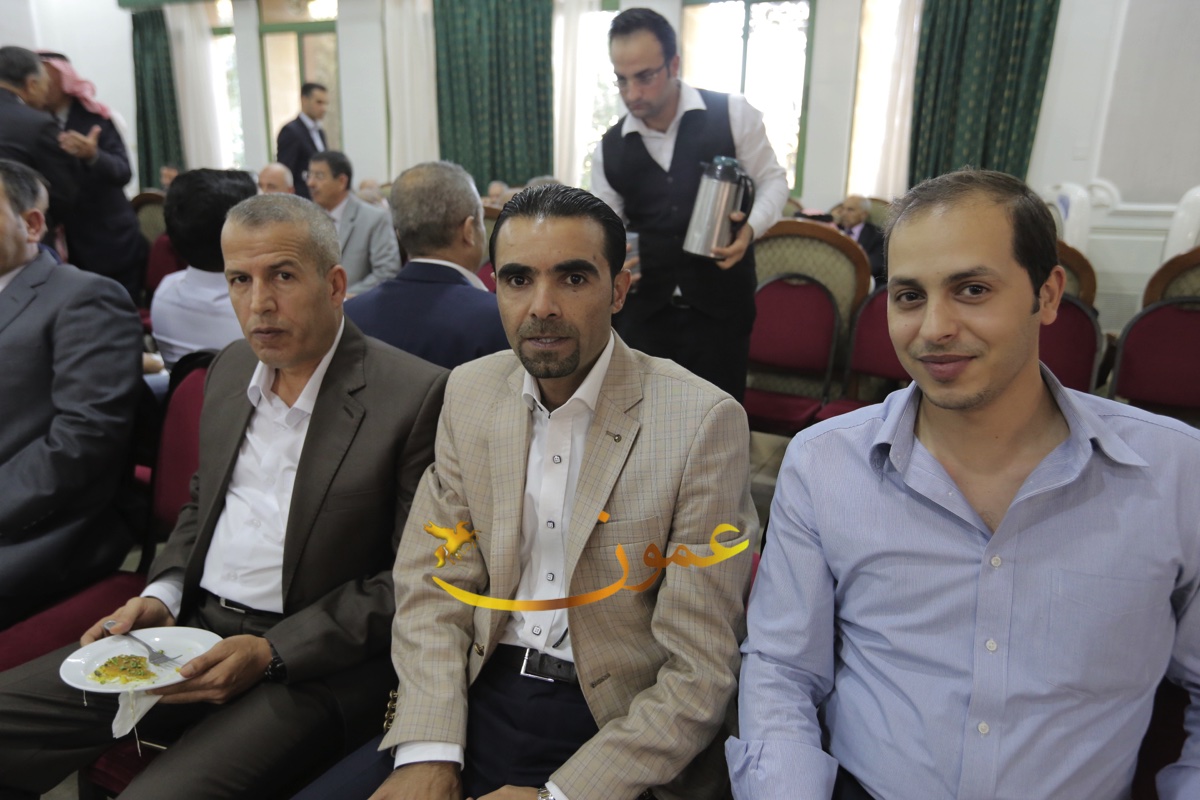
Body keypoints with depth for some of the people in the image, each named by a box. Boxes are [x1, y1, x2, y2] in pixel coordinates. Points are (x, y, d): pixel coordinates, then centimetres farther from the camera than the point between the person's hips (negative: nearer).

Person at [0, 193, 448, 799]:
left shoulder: (416, 396, -14)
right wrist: (160, 596, 4)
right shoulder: (230, 367, 9)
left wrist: (273, 653, -16)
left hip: (312, 659, -6)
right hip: (193, 625, 7)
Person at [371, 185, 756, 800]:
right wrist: (427, 750, -12)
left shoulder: (704, 422, -15)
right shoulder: (469, 392, 1)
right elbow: (432, 579, 0)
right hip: (481, 694, 3)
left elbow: (701, 672, -14)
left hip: (620, 724, -2)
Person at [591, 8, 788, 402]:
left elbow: (772, 180, 4)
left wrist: (751, 228, -16)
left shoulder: (732, 114, -5)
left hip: (720, 306, -3)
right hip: (642, 308, 3)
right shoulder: (608, 150, 5)